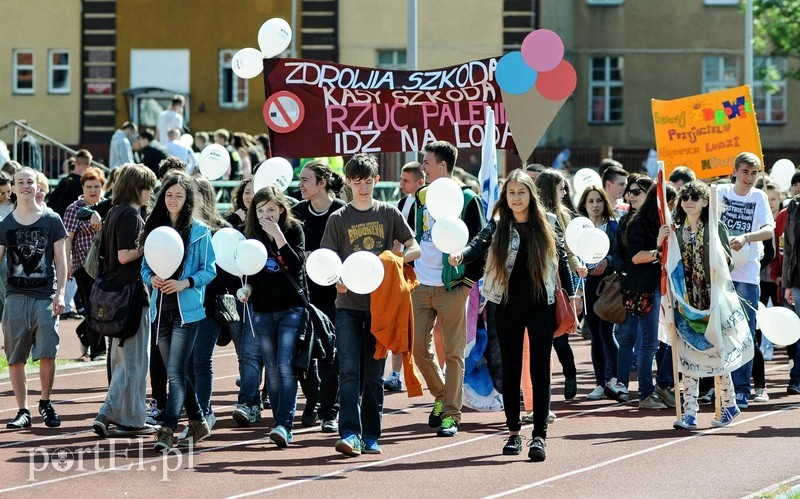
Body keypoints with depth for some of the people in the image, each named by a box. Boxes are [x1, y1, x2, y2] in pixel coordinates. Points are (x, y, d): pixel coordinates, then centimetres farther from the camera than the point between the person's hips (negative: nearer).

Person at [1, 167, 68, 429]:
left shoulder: (52, 220, 3)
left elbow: (61, 260, 5)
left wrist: (60, 294, -4)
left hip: (45, 297, -1)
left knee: (47, 354, -7)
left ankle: (45, 403, 14)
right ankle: (23, 411, 9)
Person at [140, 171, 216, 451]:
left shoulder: (199, 231, -2)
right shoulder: (155, 228, 11)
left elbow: (209, 270, -3)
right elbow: (145, 267, 13)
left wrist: (185, 283, -18)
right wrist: (151, 278, -9)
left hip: (187, 309, -5)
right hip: (161, 309, 6)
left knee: (176, 372, -14)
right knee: (175, 373, 12)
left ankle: (167, 431, -18)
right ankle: (198, 423, 26)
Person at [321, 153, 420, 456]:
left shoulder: (389, 214, 7)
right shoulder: (339, 219, 5)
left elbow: (414, 249, 4)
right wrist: (337, 279, -19)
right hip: (348, 304, -1)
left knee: (374, 372, 5)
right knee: (349, 370, -10)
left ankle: (371, 436, 9)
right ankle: (349, 434, -16)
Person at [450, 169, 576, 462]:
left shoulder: (548, 223, 3)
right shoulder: (497, 225, 3)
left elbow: (561, 260, 8)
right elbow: (478, 245, -14)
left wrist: (570, 297, 5)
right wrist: (460, 256, -36)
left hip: (541, 305, -1)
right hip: (508, 306, 1)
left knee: (540, 369, -3)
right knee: (510, 369, 7)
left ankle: (539, 435, -3)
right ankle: (514, 432, 18)